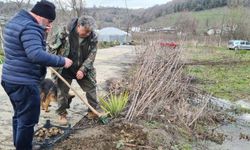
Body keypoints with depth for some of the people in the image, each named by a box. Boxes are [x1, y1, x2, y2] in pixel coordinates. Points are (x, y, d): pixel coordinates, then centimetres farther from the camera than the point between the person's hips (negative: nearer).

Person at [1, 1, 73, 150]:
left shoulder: (16, 21, 14)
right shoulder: (30, 27, -20)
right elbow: (36, 55, -33)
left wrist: (42, 33, 8)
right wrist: (61, 61, -26)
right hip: (24, 83, -11)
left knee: (19, 116, 22)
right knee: (27, 120, 1)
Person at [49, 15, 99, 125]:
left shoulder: (93, 37, -12)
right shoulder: (65, 32, -19)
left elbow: (91, 55, -10)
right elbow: (53, 47, -8)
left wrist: (83, 70, -18)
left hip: (83, 70, 2)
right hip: (65, 70, -2)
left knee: (91, 88, 7)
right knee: (62, 91, 5)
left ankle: (93, 111, 26)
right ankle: (62, 114, 24)